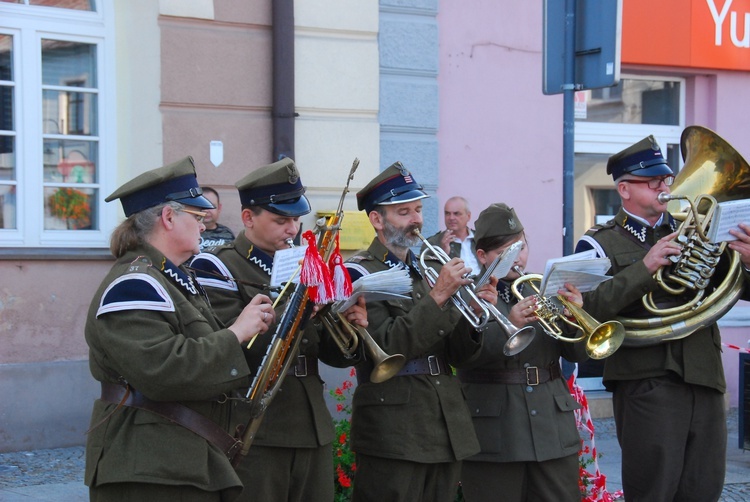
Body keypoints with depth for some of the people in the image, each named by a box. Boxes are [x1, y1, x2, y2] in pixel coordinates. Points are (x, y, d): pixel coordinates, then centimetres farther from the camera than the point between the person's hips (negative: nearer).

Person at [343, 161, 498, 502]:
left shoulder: (430, 267, 15)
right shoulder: (359, 272, -5)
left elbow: (456, 354, 12)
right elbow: (386, 347, -18)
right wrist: (437, 297, -20)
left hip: (447, 431, 7)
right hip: (394, 433, -6)